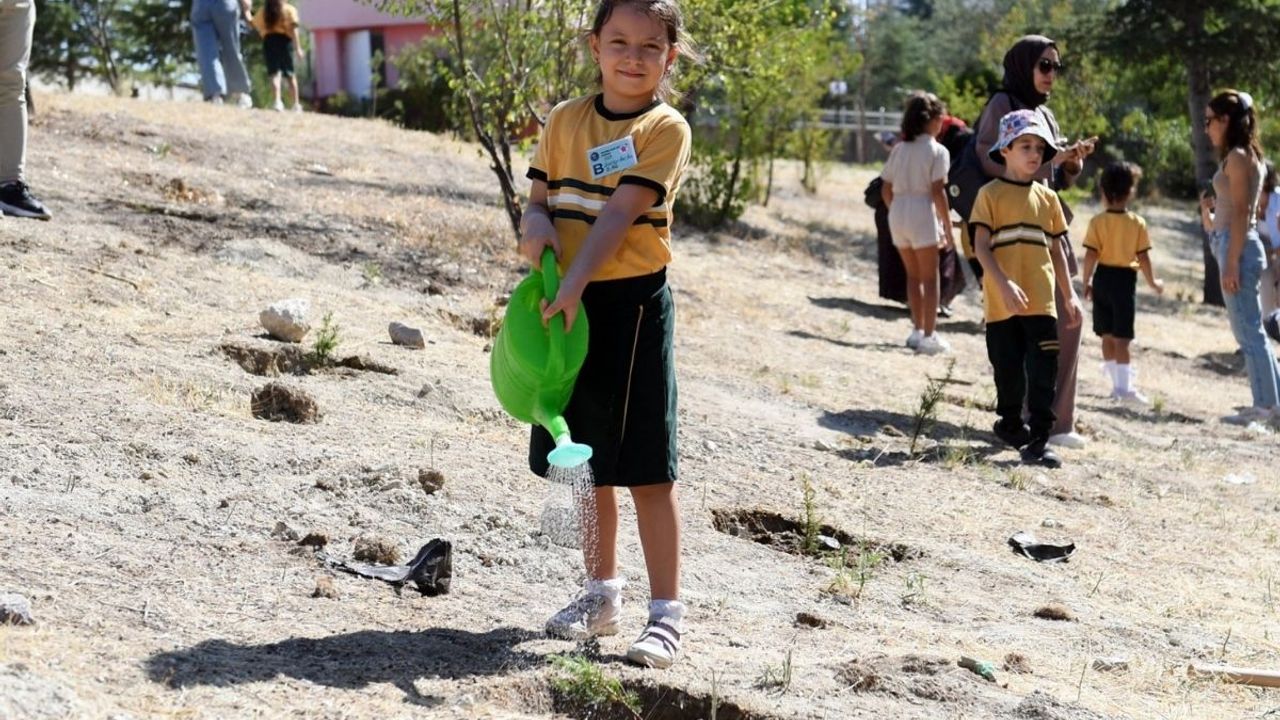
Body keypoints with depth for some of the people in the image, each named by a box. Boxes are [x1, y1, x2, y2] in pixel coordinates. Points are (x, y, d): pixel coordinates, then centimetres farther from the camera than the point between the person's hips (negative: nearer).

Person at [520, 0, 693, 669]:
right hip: (570, 308, 5)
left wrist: (573, 287, -26)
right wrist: (536, 225, -13)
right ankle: (601, 592, 29)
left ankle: (665, 610, 4)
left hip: (632, 304, -5)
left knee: (646, 468, -3)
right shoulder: (565, 120, 9)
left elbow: (619, 215, -17)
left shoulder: (666, 129, -7)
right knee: (587, 459, 15)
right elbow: (540, 196, 11)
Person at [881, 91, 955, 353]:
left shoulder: (899, 149, 10)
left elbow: (886, 189, 9)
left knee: (913, 275, 17)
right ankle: (928, 335, 2)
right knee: (929, 278, 4)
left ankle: (918, 329, 22)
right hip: (922, 214, -5)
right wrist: (947, 228, -6)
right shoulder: (937, 151, -7)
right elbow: (938, 192, -12)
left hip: (898, 214, 5)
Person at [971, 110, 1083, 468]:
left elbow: (1056, 250, 17)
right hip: (1003, 303, -3)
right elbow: (981, 246, -10)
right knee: (1009, 370, 8)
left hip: (1042, 301, 3)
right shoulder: (991, 194, -2)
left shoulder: (1047, 197, 11)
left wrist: (1069, 295, 14)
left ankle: (1038, 439, -2)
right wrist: (1004, 284, -21)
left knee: (1044, 371, -4)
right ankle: (1010, 423, 29)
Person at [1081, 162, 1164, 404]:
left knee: (1107, 336, 13)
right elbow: (1143, 257, -4)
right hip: (1125, 278, -2)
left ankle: (1117, 384, 21)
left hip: (1103, 277, 2)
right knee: (1121, 337, 0)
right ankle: (1124, 387, -4)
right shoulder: (1137, 223, -5)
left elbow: (1091, 255, -8)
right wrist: (1153, 282, 9)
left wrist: (1086, 282, 3)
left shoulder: (1097, 222, -5)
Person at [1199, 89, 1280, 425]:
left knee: (1248, 332, -7)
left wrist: (1231, 263, -19)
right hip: (1240, 247, 10)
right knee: (1251, 332, 11)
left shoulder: (1237, 156, -12)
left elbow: (1241, 213, -17)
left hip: (1238, 247, -10)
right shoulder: (1247, 155, 16)